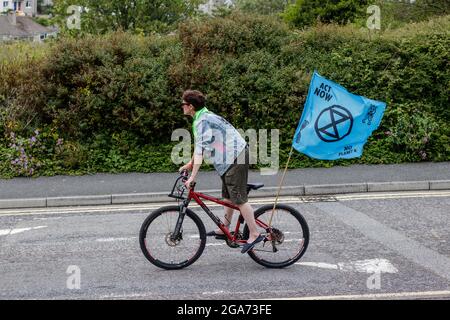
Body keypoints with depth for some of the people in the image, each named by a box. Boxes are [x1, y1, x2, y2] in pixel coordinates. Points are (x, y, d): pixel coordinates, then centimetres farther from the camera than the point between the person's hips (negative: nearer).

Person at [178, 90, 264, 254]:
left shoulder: (202, 121, -17)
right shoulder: (205, 116, 16)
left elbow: (200, 149, -27)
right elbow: (200, 145, 27)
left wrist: (192, 176, -30)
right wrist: (190, 163, 33)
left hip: (234, 157, -11)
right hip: (231, 157, 11)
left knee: (238, 198, -10)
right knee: (228, 196, 18)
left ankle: (254, 234, -7)